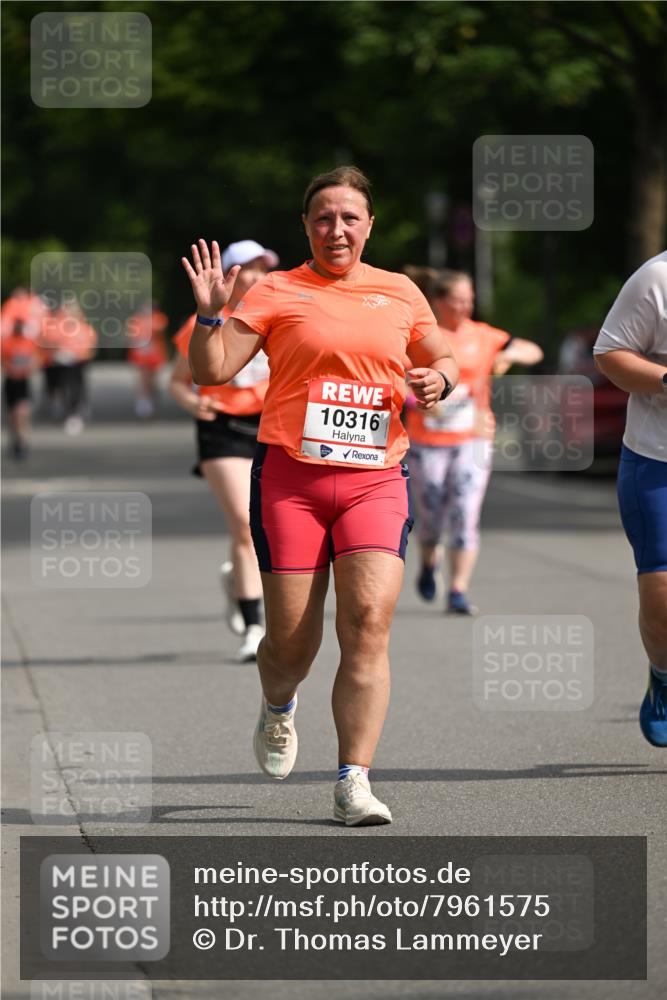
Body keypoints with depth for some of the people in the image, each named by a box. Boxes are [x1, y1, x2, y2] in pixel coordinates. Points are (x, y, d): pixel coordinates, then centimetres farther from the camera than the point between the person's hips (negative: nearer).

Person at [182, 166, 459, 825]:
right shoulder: (276, 293, 5)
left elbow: (446, 359, 26)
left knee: (368, 624, -15)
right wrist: (209, 315, -15)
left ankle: (353, 783, -14)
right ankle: (278, 710, 37)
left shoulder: (399, 293, 14)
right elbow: (211, 372, 1)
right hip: (290, 476, -2)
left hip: (375, 480, 2)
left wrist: (438, 379, 4)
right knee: (291, 639, -1)